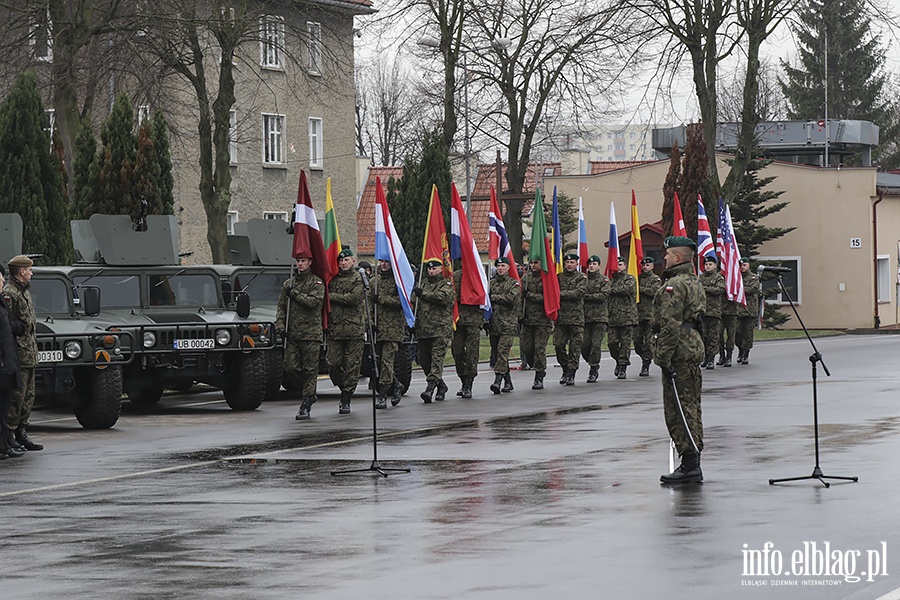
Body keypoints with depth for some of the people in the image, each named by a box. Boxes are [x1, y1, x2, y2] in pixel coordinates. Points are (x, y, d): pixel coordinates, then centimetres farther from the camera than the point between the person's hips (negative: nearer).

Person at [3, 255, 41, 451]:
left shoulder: (24, 291, 17)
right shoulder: (9, 293, -15)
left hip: (29, 354, 10)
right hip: (19, 354, -10)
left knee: (28, 396, 13)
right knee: (16, 396, -8)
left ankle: (21, 433, 20)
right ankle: (8, 437, -4)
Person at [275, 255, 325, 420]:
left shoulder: (317, 283, 2)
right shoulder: (288, 284, 16)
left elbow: (314, 301, -15)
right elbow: (281, 306, 13)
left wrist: (295, 294, -11)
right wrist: (280, 325, 0)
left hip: (311, 333, -5)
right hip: (292, 334, 5)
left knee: (309, 370, -5)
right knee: (290, 368, -1)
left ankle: (305, 405, -4)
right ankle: (309, 394, 20)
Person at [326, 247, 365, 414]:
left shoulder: (359, 279, 2)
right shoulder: (333, 280, 16)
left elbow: (354, 298, -12)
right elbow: (325, 301, 18)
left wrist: (332, 297, -5)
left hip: (354, 328, -4)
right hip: (335, 329, 4)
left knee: (352, 366, -3)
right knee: (333, 364, -3)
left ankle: (346, 400, 1)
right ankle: (345, 389, 20)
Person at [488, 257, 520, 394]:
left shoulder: (514, 284, 3)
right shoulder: (491, 283, 16)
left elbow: (511, 298, -12)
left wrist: (493, 297, -6)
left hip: (508, 323, -5)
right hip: (494, 323, 5)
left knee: (503, 351, -15)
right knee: (497, 352, 7)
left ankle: (498, 380, -22)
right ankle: (508, 382, 17)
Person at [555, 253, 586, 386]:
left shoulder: (581, 277, 3)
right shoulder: (559, 277, 13)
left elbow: (579, 292, -12)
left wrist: (561, 294, -11)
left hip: (576, 318, -3)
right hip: (561, 316, 3)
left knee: (575, 347, -3)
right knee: (559, 345, -1)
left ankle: (571, 374, 1)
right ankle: (566, 370, 18)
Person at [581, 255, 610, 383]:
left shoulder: (604, 280, 2)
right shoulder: (584, 279, 12)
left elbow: (604, 295, -10)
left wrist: (587, 296, -10)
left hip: (600, 316, -3)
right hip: (586, 317, 3)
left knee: (596, 344, -9)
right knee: (584, 345, -1)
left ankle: (593, 372, -3)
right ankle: (593, 365, 22)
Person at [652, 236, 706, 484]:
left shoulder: (674, 285, -15)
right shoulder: (694, 283, 17)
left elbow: (670, 324, -21)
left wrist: (664, 357, -20)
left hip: (679, 350, -10)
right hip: (694, 345, 10)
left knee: (678, 408, -7)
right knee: (690, 407, 14)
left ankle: (689, 465, -9)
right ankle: (693, 464, 18)